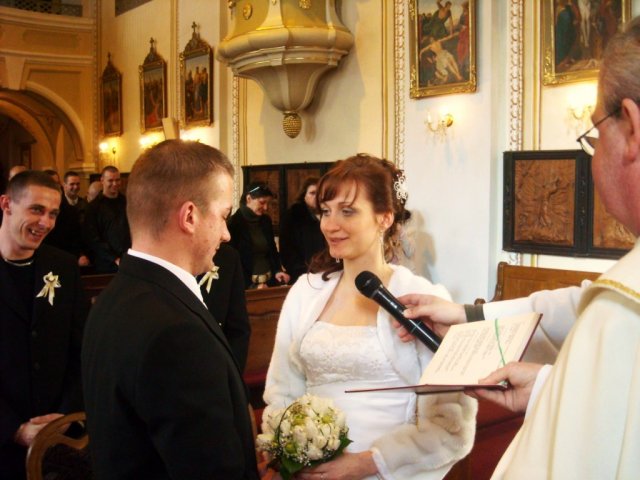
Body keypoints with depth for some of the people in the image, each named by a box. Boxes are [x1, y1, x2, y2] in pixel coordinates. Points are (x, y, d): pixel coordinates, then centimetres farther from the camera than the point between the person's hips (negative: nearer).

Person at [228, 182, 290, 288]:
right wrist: (251, 285, -15)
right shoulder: (234, 223, -10)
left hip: (270, 281, 6)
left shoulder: (266, 221, 8)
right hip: (247, 284, -5)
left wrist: (277, 271, 1)